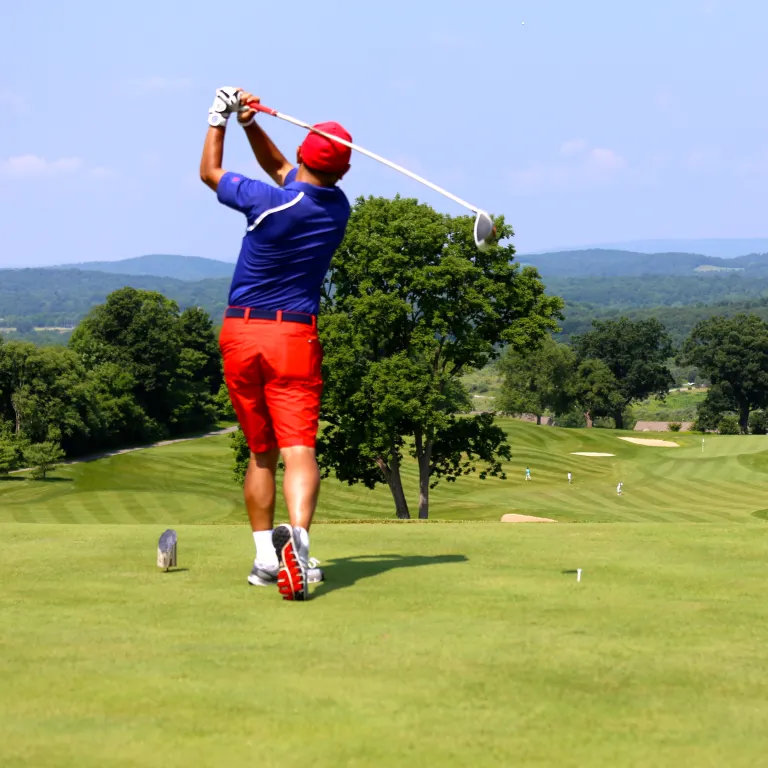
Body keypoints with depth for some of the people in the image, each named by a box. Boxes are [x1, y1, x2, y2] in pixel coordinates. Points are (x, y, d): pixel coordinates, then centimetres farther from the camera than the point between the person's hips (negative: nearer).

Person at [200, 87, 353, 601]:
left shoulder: (269, 202, -11)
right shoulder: (339, 208, 3)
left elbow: (210, 172, 9)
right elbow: (282, 170, 20)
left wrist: (221, 118, 20)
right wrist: (251, 123, 11)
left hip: (241, 333, 0)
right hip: (295, 335, 0)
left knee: (261, 453, 14)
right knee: (299, 449, -10)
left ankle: (265, 555, 14)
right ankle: (298, 536, -35)